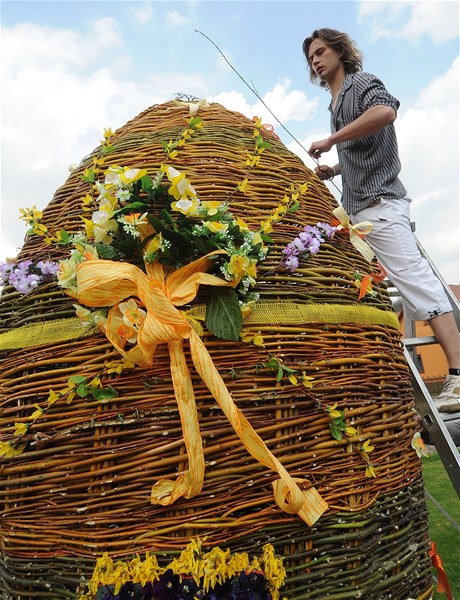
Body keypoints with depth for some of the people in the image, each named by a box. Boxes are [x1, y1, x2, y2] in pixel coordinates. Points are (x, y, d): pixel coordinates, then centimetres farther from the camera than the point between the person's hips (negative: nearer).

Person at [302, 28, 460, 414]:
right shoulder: (337, 104, 25)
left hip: (380, 202, -9)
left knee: (412, 275, -16)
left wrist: (330, 141, -18)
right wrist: (334, 171, 15)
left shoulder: (362, 82, 2)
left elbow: (386, 110, -22)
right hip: (359, 209, 9)